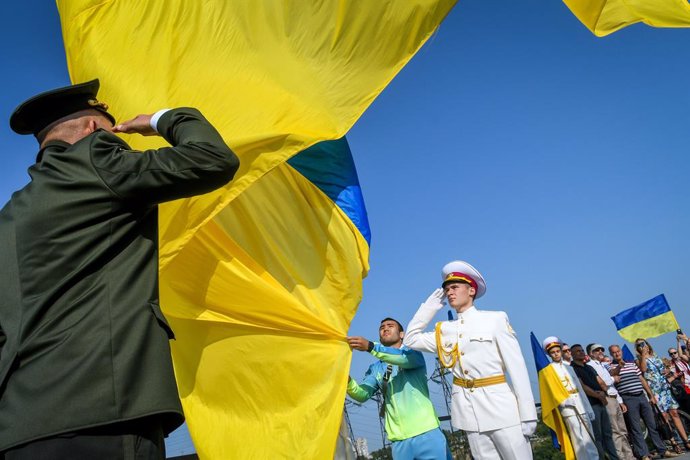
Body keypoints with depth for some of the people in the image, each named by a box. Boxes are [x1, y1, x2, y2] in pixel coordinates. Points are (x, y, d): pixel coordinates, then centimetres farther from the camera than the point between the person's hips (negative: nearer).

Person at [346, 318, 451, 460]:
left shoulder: (413, 352, 7)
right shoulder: (375, 368, 16)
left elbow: (406, 358, -17)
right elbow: (362, 394, 1)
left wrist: (370, 347, -29)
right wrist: (347, 380, -21)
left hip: (426, 432, -3)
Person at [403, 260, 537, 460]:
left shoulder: (495, 319, -2)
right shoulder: (444, 330, 10)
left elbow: (516, 366, -5)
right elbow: (411, 339, 12)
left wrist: (528, 413, -8)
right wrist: (429, 307, 8)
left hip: (500, 404, -4)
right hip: (468, 409, 4)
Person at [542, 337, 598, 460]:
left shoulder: (569, 368, 17)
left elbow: (580, 389, 16)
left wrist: (589, 408, 12)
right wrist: (567, 400, -22)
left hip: (581, 407, 6)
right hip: (568, 409, -5)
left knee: (590, 439, 7)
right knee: (580, 441, -7)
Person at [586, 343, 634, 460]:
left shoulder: (603, 365, 20)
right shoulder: (590, 366, -8)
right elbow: (601, 383, -17)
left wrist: (620, 401, 17)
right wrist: (614, 378, 0)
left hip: (614, 399, 9)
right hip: (606, 400, -9)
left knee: (623, 431, 12)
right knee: (615, 431, -8)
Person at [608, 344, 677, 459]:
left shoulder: (632, 364, 18)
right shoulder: (612, 367, -1)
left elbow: (642, 380, 21)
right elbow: (612, 374, -25)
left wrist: (651, 395, 17)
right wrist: (619, 366, -44)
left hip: (641, 397, 6)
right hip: (628, 399, -6)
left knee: (652, 424, 10)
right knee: (635, 428, -4)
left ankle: (662, 450, 20)